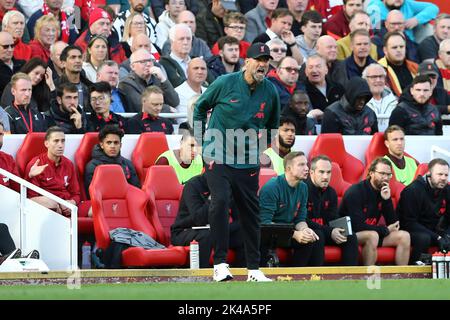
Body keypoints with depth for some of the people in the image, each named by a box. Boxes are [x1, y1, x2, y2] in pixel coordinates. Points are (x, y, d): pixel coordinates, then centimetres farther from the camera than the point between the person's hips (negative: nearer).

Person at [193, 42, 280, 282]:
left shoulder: (270, 92, 1)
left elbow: (273, 125, 20)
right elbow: (201, 107, 9)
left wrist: (262, 146, 12)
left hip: (248, 163, 4)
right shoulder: (225, 83, -7)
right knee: (220, 201, -21)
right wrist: (202, 138, 6)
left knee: (251, 213, 7)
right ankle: (220, 263, -18)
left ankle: (254, 269, 17)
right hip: (217, 156, -3)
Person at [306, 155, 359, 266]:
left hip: (324, 230, 7)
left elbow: (333, 219, 12)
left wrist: (336, 231, -14)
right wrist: (329, 232, -24)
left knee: (351, 237, -9)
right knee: (318, 235, -37)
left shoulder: (331, 192, 10)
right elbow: (303, 220, -21)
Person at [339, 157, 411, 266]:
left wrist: (387, 200, -14)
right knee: (372, 235, -36)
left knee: (404, 236, -7)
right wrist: (386, 230, -14)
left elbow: (393, 223, 1)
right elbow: (357, 226, -24)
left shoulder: (384, 192, 5)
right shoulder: (355, 192, -17)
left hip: (373, 234, 8)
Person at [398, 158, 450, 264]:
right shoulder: (413, 191, -17)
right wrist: (437, 238, -28)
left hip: (433, 231, 6)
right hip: (412, 231, -6)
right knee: (424, 238, -37)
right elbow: (409, 223, -22)